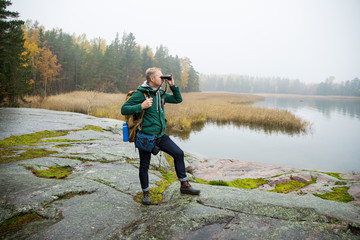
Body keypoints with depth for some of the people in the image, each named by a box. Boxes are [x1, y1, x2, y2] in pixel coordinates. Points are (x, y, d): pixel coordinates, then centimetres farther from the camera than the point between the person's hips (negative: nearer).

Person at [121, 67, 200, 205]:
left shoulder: (161, 94, 9)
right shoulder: (140, 94, -13)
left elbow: (178, 100, 17)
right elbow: (124, 109, -15)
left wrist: (173, 86, 5)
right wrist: (141, 106, -27)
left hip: (160, 136, 7)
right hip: (145, 137, -7)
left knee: (178, 153, 5)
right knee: (144, 166, 6)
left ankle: (184, 185, 19)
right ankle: (146, 193, 29)